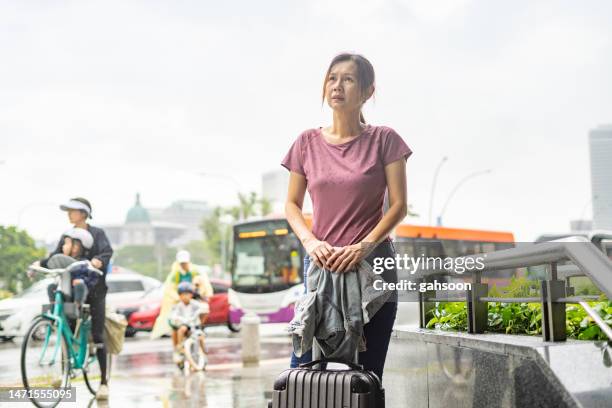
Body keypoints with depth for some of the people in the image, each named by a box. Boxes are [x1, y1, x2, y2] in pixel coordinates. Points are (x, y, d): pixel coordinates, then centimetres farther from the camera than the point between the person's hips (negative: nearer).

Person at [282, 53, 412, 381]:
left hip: (371, 264, -2)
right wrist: (310, 241, -9)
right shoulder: (308, 142, 7)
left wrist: (363, 247, -16)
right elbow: (292, 204, 10)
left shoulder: (383, 139, 1)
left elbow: (399, 205, -3)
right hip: (320, 263, 2)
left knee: (367, 373, 2)